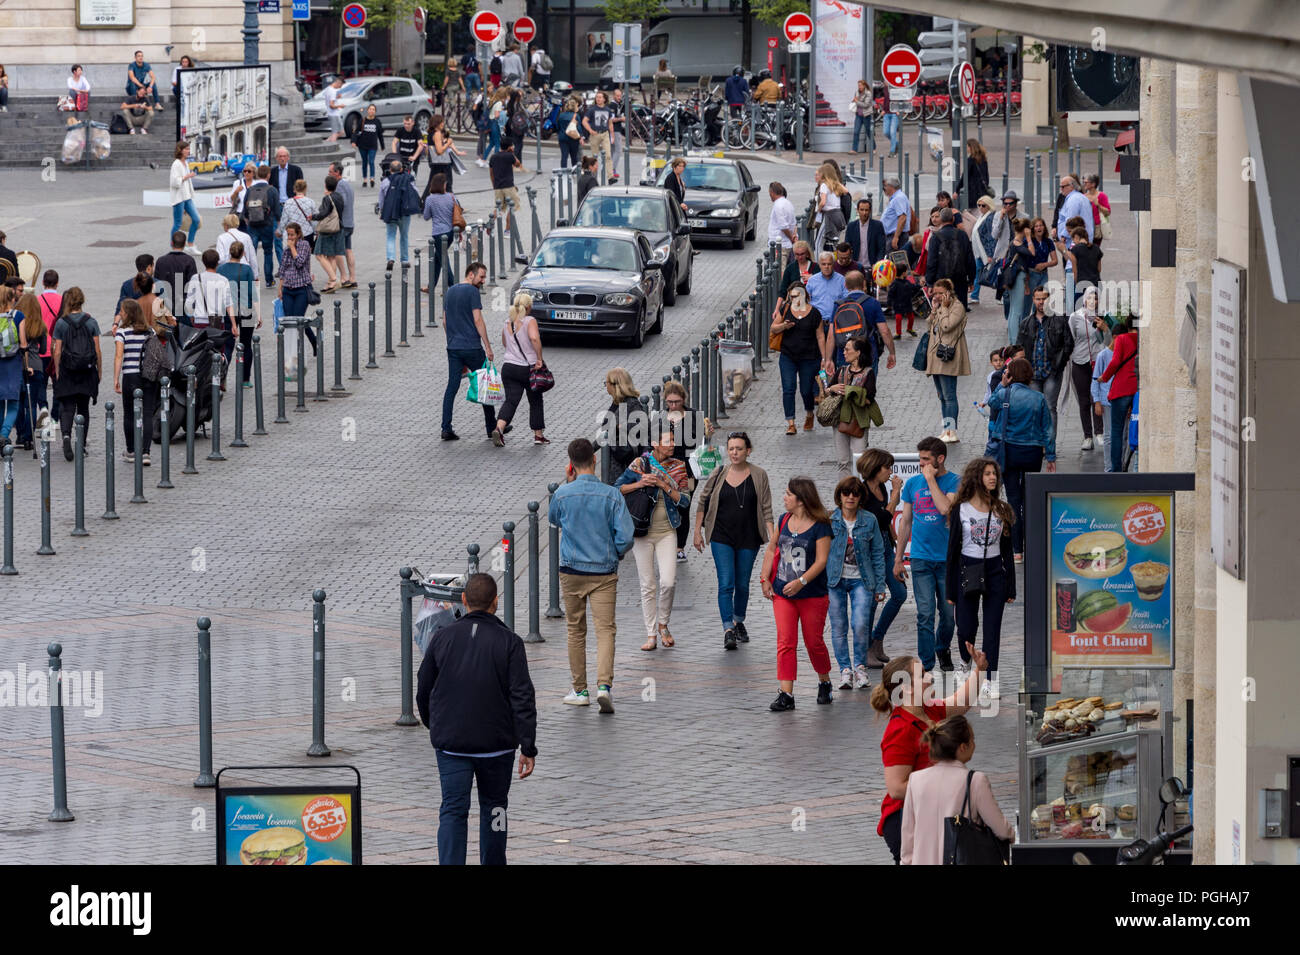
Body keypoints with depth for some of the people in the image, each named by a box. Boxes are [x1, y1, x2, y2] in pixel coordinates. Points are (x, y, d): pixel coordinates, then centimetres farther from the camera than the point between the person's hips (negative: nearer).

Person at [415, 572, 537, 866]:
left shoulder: (442, 638, 0)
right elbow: (522, 698, -10)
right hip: (497, 743, -1)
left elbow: (423, 691, 8)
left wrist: (433, 726, 27)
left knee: (453, 811, 0)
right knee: (493, 808, 15)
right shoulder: (508, 642, -6)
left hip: (450, 741, 1)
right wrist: (528, 748, -9)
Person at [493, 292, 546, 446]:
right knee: (536, 402, 15)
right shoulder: (530, 321, -11)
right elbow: (534, 338, -28)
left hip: (509, 367, 4)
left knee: (511, 401, -1)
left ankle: (499, 428, -26)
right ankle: (538, 435, 23)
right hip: (529, 369, -4)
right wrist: (539, 358, -21)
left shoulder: (507, 323, 7)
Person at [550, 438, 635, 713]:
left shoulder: (563, 494, -7)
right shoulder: (612, 495, -9)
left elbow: (553, 520, 16)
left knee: (576, 630, 13)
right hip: (604, 572, -1)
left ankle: (580, 690, 17)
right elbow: (626, 537, -10)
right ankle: (604, 684, -21)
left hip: (572, 571, 1)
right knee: (605, 628, -3)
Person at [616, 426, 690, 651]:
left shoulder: (678, 466, 4)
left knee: (668, 582, -11)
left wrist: (665, 486, -14)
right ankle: (651, 635, 8)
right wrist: (639, 484, -17)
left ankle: (663, 625, 13)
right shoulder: (640, 463, -4)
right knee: (647, 585, 1)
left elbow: (685, 500, 0)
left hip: (667, 532, 1)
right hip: (643, 531, -1)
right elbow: (617, 488, -2)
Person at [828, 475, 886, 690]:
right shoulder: (829, 520, 0)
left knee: (860, 624, -14)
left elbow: (878, 554, 7)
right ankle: (845, 669, 13)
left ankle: (860, 666, 5)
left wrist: (880, 586, 5)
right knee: (839, 626, 1)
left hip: (861, 579, -1)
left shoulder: (869, 521, 2)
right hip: (835, 579, 1)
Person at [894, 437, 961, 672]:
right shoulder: (913, 483, 7)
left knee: (948, 612, 8)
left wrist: (931, 479, -14)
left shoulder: (954, 482, -3)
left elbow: (945, 508, -23)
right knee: (925, 613, -5)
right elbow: (906, 523, 13)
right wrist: (898, 559, 13)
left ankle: (942, 649, 34)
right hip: (921, 558, 1)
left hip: (948, 558, -1)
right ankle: (926, 664, -2)